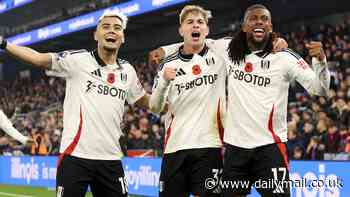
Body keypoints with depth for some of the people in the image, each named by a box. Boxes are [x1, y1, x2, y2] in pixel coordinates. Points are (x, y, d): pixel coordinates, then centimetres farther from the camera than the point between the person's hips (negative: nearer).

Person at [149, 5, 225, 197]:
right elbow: (154, 107, 6)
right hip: (175, 147, 2)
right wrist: (164, 82, -12)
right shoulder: (168, 64, 7)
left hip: (208, 146, -2)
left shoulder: (219, 56, 4)